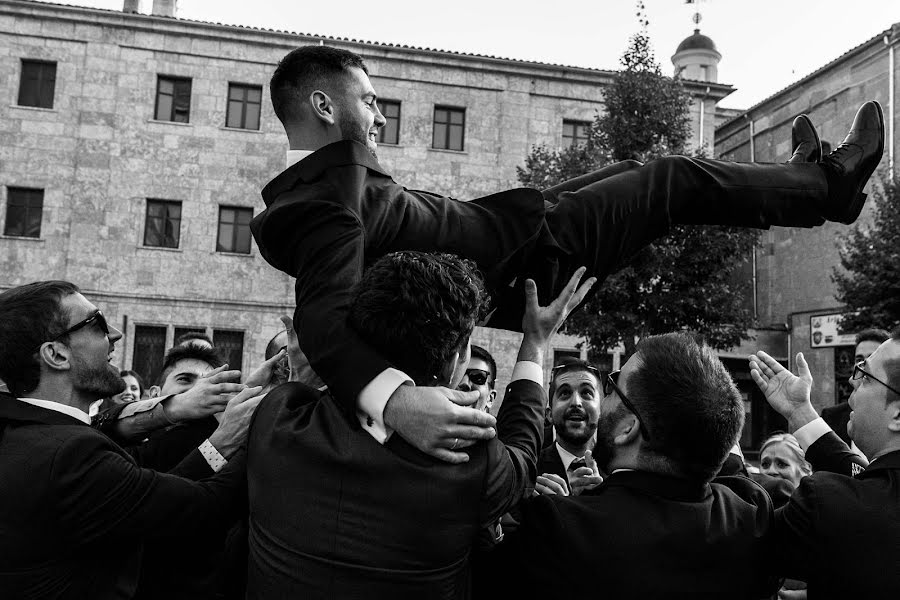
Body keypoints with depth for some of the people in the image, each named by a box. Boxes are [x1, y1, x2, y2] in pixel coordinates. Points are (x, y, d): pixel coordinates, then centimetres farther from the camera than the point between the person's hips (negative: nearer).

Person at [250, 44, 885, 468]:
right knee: (675, 180, 1)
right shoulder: (331, 200, -30)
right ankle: (826, 185, 26)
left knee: (633, 172, 23)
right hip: (518, 261, -10)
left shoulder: (301, 187, -2)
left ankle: (796, 178, 43)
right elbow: (326, 313, -44)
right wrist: (391, 398, -62)